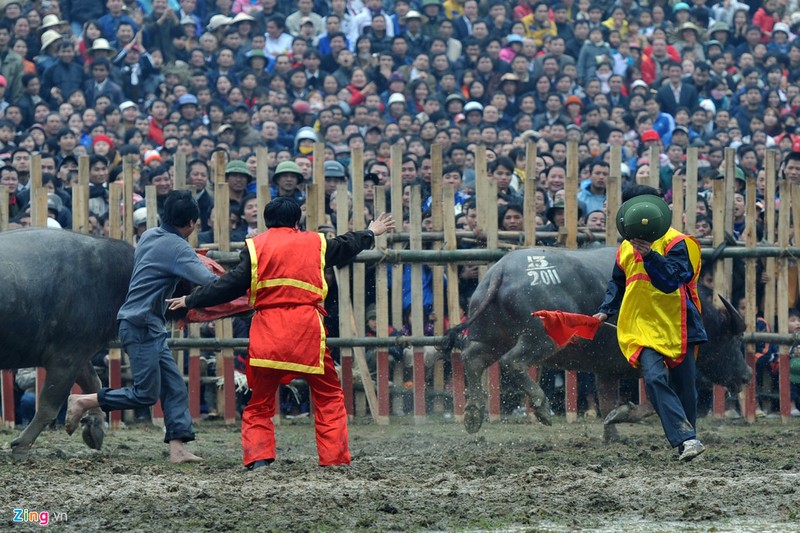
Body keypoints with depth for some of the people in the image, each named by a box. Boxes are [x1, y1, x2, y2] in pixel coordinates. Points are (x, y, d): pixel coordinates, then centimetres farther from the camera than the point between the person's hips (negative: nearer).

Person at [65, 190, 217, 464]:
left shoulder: (150, 236, 10)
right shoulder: (178, 248, -15)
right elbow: (209, 282, -24)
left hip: (151, 327, 10)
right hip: (141, 326, -10)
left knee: (174, 387, 5)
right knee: (146, 393, -6)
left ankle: (178, 448, 0)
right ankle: (82, 401, 2)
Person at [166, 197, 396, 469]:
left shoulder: (255, 246, 6)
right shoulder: (315, 242, 14)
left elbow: (232, 284, 0)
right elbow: (346, 246, 33)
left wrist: (191, 300, 9)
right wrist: (370, 233, 53)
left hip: (267, 334, -1)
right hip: (308, 330, 1)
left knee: (260, 402, 9)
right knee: (329, 396, 12)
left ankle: (258, 456, -7)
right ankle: (334, 457, 5)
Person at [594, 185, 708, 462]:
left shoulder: (676, 243, -6)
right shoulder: (627, 247, 15)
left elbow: (671, 280, -20)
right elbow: (618, 283, 28)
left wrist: (649, 255, -31)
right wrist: (606, 311, 15)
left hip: (677, 326, -3)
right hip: (644, 329, 3)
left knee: (683, 387, 5)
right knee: (654, 379, -20)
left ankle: (688, 438, 25)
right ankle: (687, 440, -27)